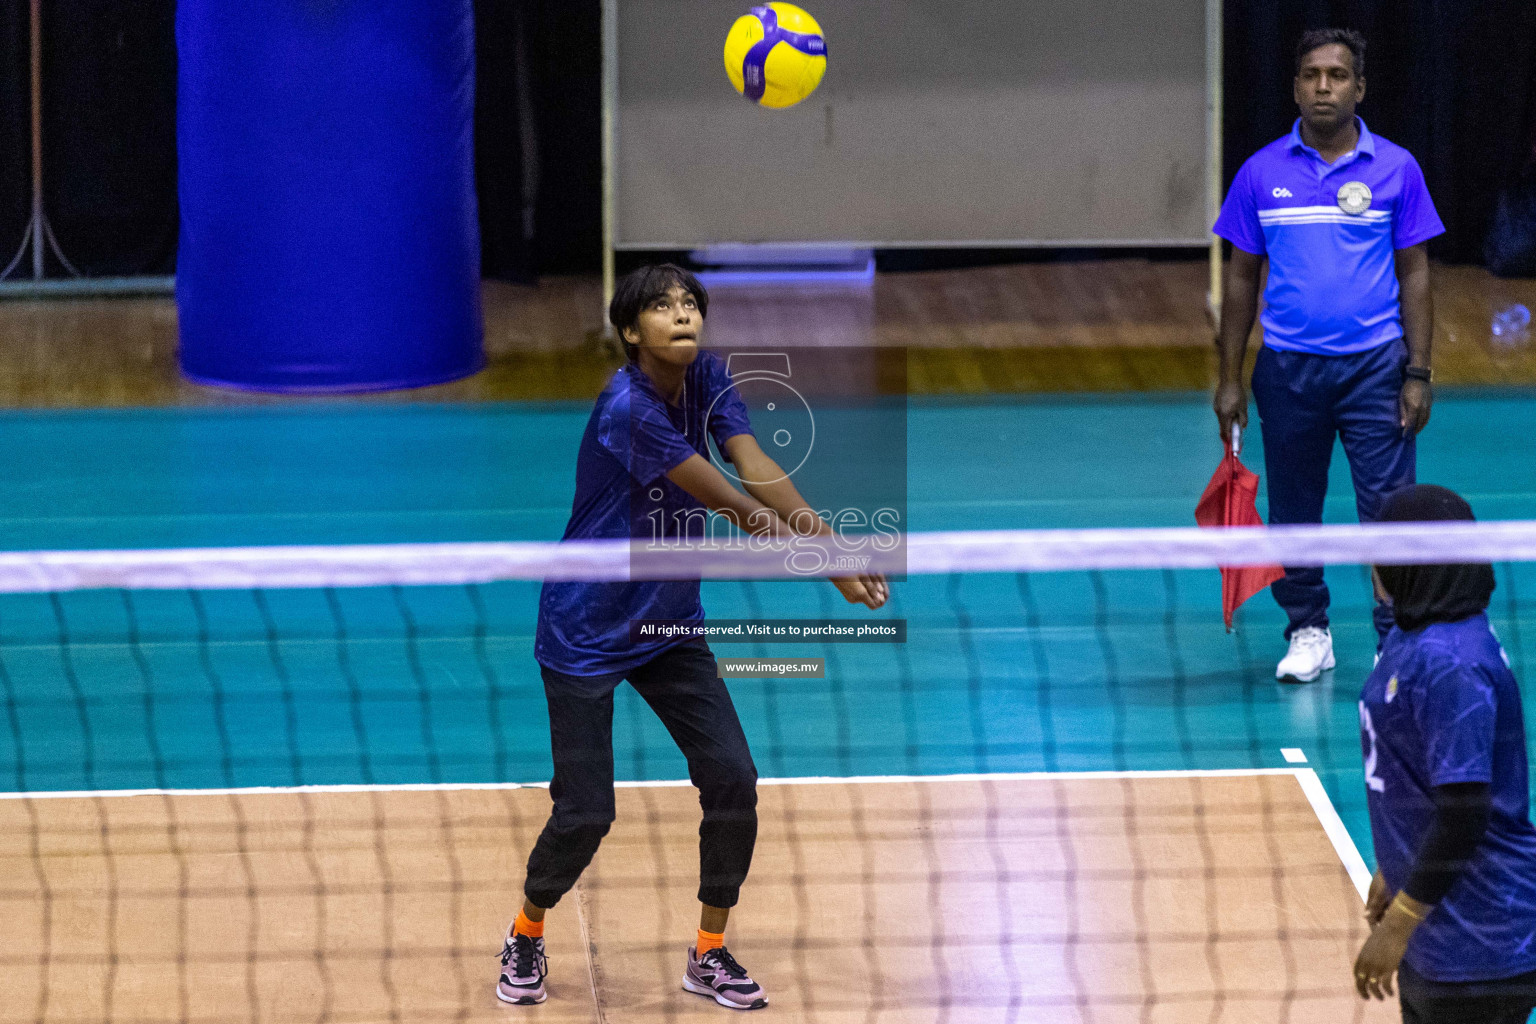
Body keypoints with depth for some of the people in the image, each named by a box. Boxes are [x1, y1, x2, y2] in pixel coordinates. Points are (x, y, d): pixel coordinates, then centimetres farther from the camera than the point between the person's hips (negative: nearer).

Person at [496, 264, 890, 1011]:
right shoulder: (627, 409, -27)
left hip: (669, 627, 7)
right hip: (587, 633, -7)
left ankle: (710, 954, 12)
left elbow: (756, 468, -17)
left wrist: (834, 540, -31)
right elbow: (735, 507, -28)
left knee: (732, 780, -3)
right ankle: (527, 935, 25)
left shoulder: (706, 379, -4)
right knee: (586, 811, -3)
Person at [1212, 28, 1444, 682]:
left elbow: (1414, 273, 3)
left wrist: (1418, 374, -4)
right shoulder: (1261, 173, 3)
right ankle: (1308, 632, 23)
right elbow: (1241, 278, 8)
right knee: (1292, 511, 8)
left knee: (1389, 510, -5)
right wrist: (1230, 379, 4)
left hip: (1375, 366, -2)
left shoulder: (1395, 169, 0)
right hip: (1288, 369, 2)